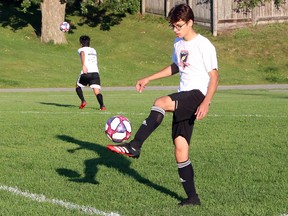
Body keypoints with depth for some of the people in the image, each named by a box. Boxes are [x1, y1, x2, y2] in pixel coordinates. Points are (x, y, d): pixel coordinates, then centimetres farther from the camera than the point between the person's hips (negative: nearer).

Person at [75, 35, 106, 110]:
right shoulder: (93, 50, 25)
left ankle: (83, 101, 5)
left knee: (78, 86, 22)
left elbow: (82, 54, -15)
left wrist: (83, 65, -30)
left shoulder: (81, 49, 10)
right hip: (95, 72, 3)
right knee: (97, 90, -5)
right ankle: (102, 105, -28)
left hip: (86, 73, -3)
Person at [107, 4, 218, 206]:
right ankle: (192, 197, 6)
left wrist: (206, 102, -24)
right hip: (183, 99, 8)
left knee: (161, 103, -33)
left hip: (198, 95, -8)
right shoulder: (178, 43, 15)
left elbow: (214, 76, -11)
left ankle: (134, 146, -33)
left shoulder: (204, 45, -9)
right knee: (180, 147, 0)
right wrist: (148, 79, 28)